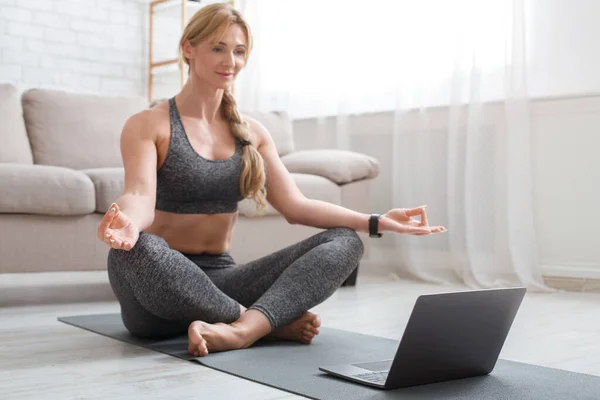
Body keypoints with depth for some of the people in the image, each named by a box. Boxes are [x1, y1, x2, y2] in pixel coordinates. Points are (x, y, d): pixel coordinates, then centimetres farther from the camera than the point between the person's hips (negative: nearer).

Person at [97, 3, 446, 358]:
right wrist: (126, 225, -45)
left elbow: (295, 206, 3)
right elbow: (141, 196, -20)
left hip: (219, 280, 4)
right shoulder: (148, 125, -3)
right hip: (162, 295, -4)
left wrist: (375, 222, -9)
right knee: (135, 250, -39)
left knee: (345, 242, -14)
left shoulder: (252, 132, 11)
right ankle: (274, 321, -22)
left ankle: (243, 329, -38)